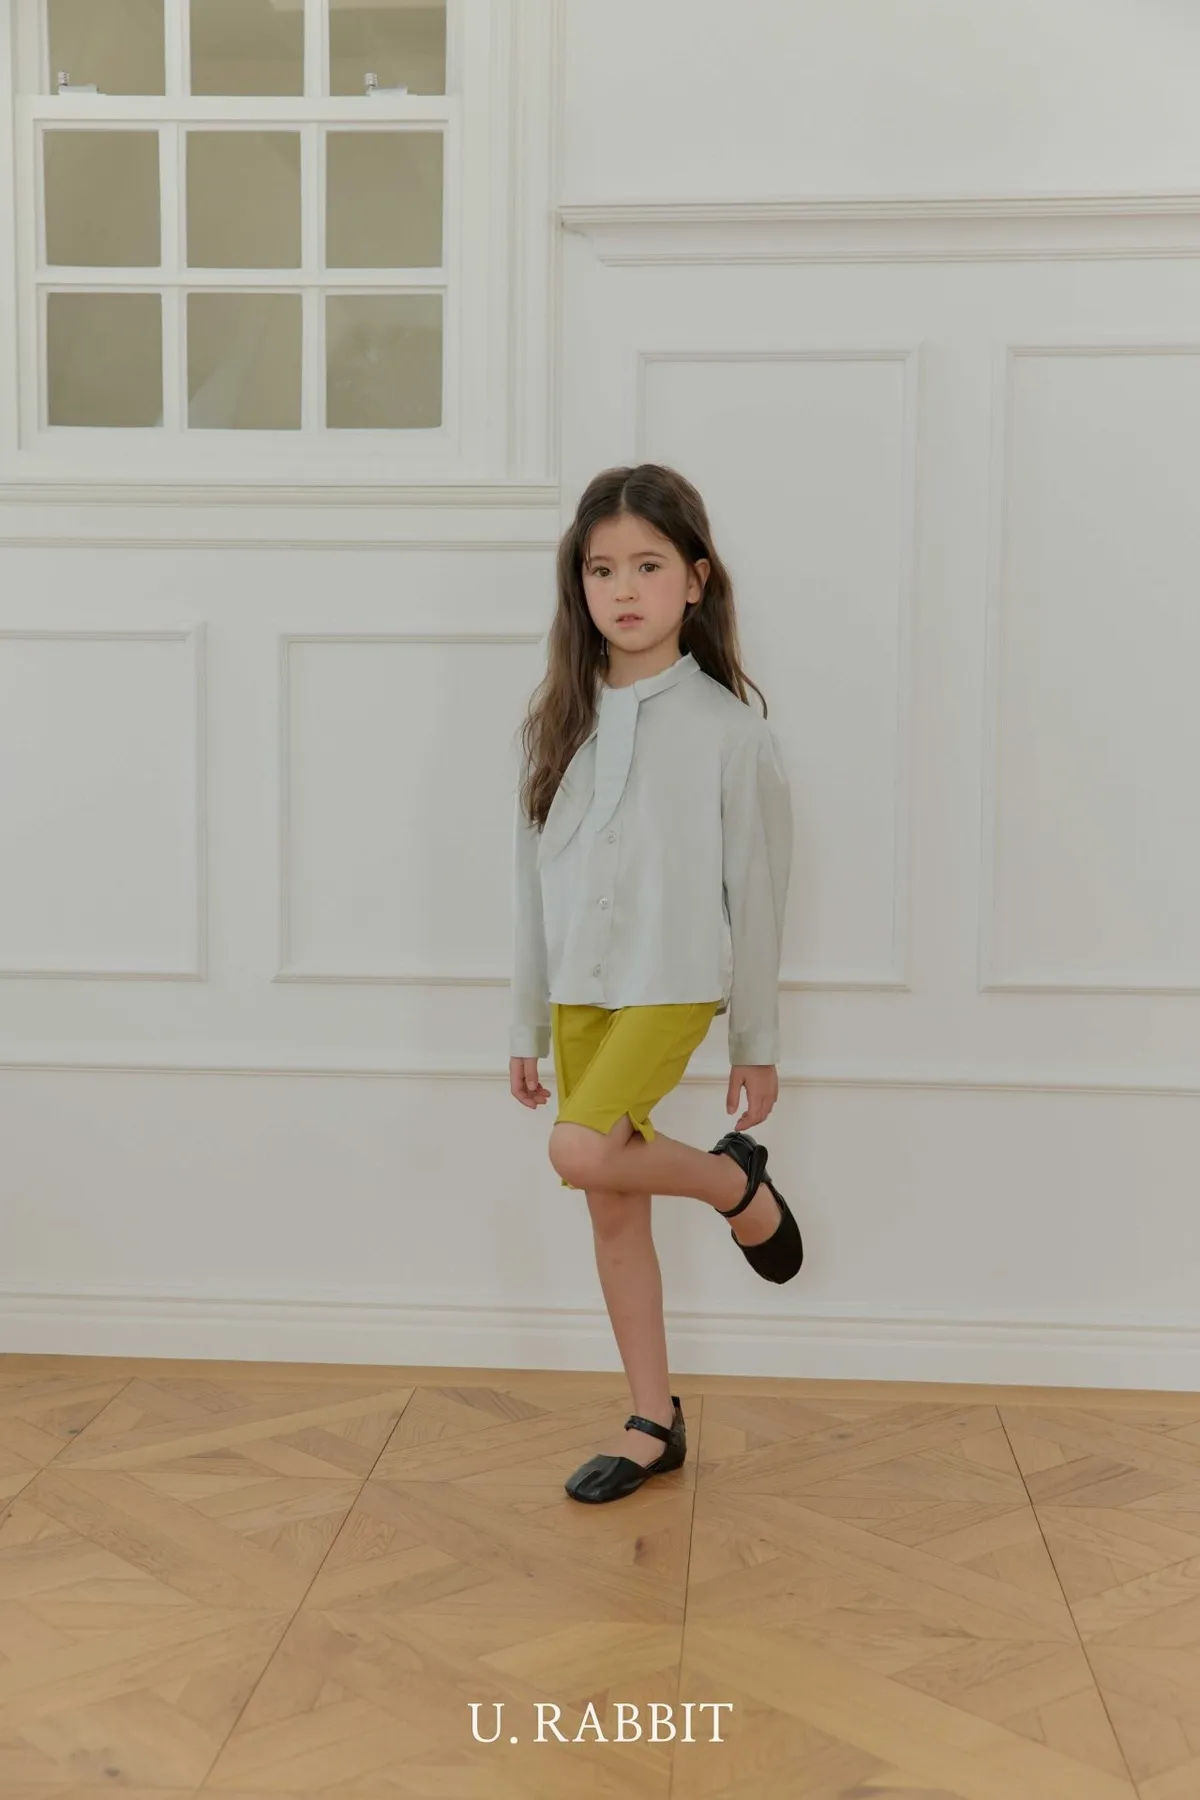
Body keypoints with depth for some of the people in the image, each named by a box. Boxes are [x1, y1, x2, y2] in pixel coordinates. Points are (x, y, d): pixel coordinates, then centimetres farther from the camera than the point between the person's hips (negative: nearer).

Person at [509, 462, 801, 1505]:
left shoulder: (729, 729, -8)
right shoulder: (561, 723, 5)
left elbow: (757, 893, -3)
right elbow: (535, 881, 9)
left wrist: (759, 1046, 0)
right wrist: (527, 1028, 11)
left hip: (673, 986, -5)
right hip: (578, 994, 5)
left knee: (582, 1152, -25)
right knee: (613, 1211, 9)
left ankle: (737, 1181, 5)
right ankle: (655, 1425, 23)